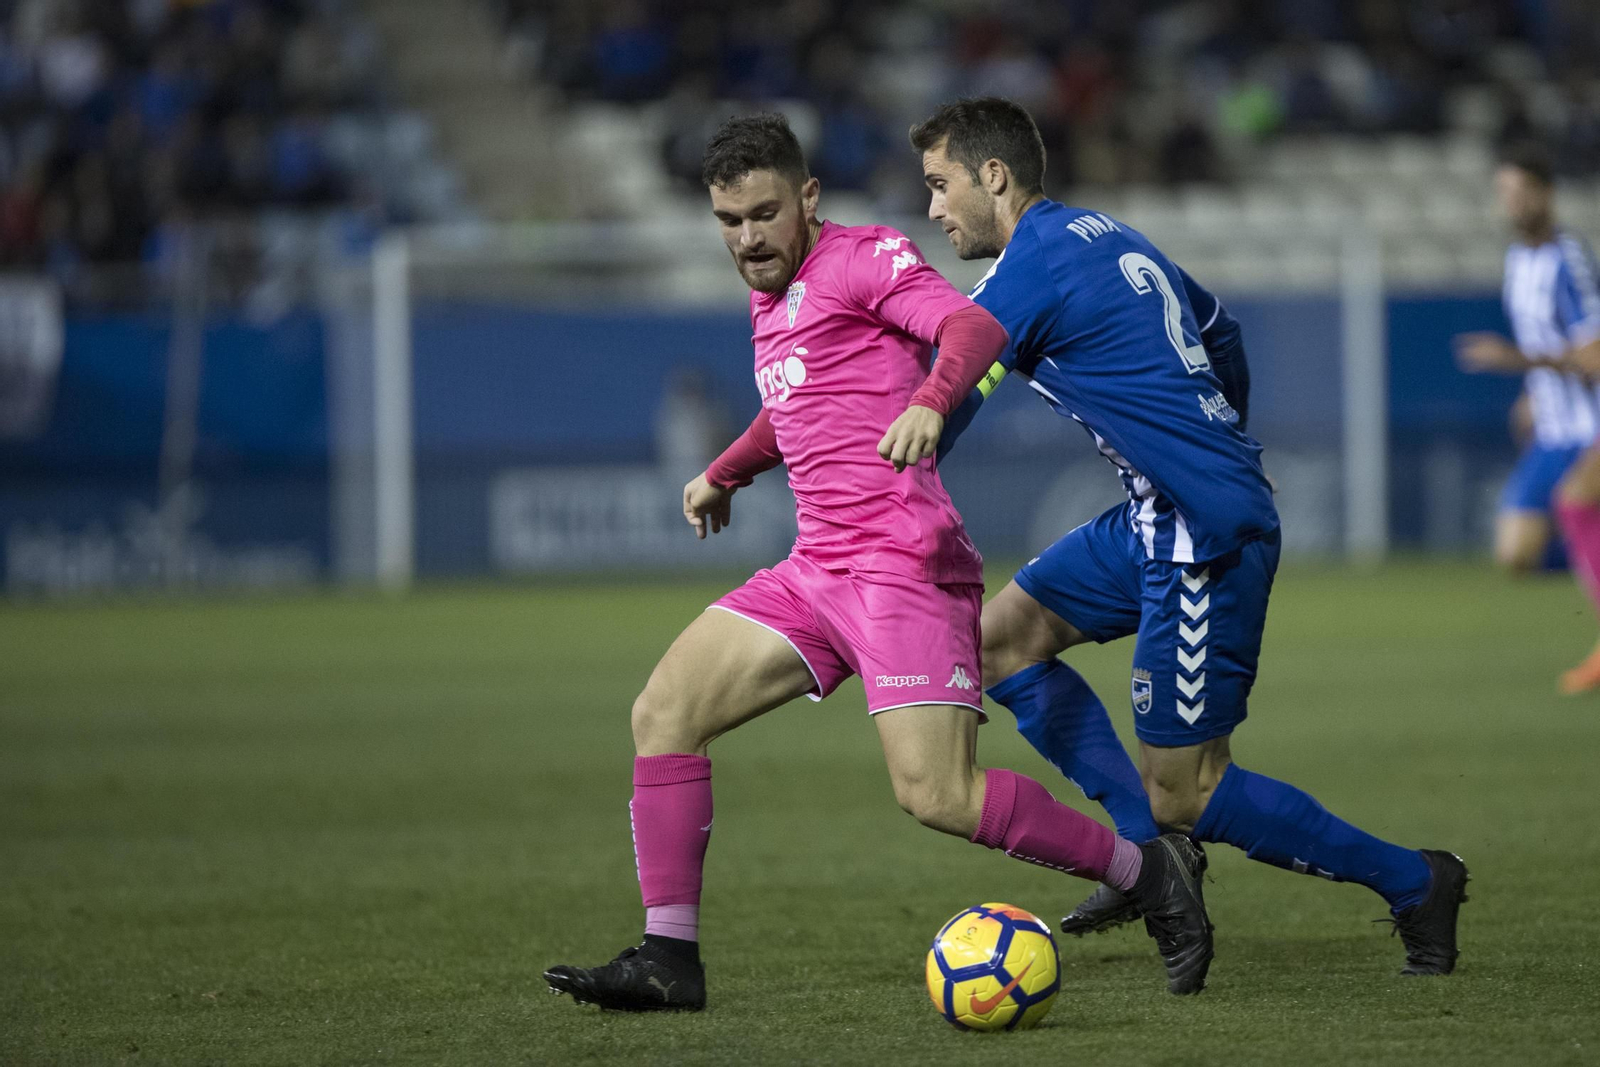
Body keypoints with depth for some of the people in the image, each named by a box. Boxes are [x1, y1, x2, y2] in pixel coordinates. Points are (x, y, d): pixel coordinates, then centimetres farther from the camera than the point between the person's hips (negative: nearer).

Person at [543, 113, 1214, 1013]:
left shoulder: (864, 258, -5)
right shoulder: (771, 296, 21)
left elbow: (975, 327, -23)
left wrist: (930, 400, -42)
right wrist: (727, 473, 50)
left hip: (903, 563, -9)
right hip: (817, 569, 9)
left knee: (936, 794, -19)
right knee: (664, 712, -2)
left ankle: (1148, 872, -2)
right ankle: (669, 958, -2)